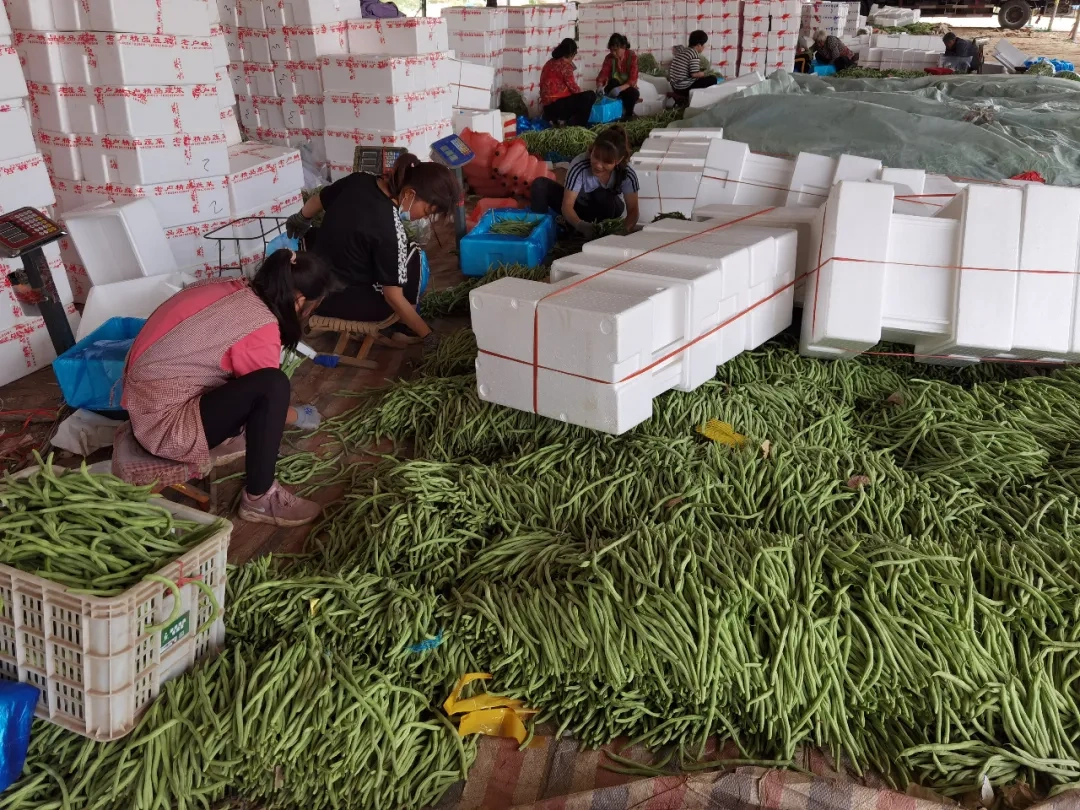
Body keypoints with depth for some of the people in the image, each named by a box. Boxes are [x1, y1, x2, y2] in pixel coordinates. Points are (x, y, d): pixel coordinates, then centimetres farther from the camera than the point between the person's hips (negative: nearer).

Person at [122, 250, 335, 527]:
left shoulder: (235, 289, 2)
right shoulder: (260, 329, -22)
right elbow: (268, 393, -6)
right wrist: (299, 417, 15)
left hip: (144, 401, 9)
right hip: (164, 425, -9)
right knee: (273, 385, -24)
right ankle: (259, 499, -12)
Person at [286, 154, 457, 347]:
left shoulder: (359, 180, -6)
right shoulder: (390, 230, -28)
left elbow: (316, 201, 14)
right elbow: (393, 297, -23)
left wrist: (300, 220, 35)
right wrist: (428, 335, -14)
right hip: (339, 301, -8)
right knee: (412, 257, -2)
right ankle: (404, 325, 10)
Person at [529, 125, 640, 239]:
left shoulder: (627, 173, -29)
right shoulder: (579, 165, -33)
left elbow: (633, 210, -24)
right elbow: (567, 205, -33)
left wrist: (624, 230, -47)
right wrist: (580, 224, -55)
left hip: (608, 209, 0)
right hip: (579, 206, 0)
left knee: (602, 195, -37)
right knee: (540, 185, -22)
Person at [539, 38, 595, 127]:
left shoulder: (550, 63, 16)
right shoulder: (565, 65, -10)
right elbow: (573, 88, -9)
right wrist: (583, 93, 12)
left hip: (548, 107, 9)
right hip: (556, 105, -9)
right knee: (590, 95, -11)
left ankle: (554, 118, 13)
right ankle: (575, 125, -8)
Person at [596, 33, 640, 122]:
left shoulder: (632, 56, -16)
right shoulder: (609, 58, -8)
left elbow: (633, 79, -24)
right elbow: (602, 75, -17)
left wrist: (620, 88, -42)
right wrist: (599, 87, -41)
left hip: (627, 88, -1)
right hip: (614, 87, 1)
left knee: (634, 93, -36)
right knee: (613, 82, -34)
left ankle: (628, 113, -5)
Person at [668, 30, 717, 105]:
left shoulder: (681, 49, 9)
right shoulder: (695, 54, -14)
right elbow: (694, 74, -22)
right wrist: (705, 73, -2)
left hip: (674, 87, 9)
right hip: (684, 87, -9)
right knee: (713, 79, -1)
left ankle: (679, 96, 16)